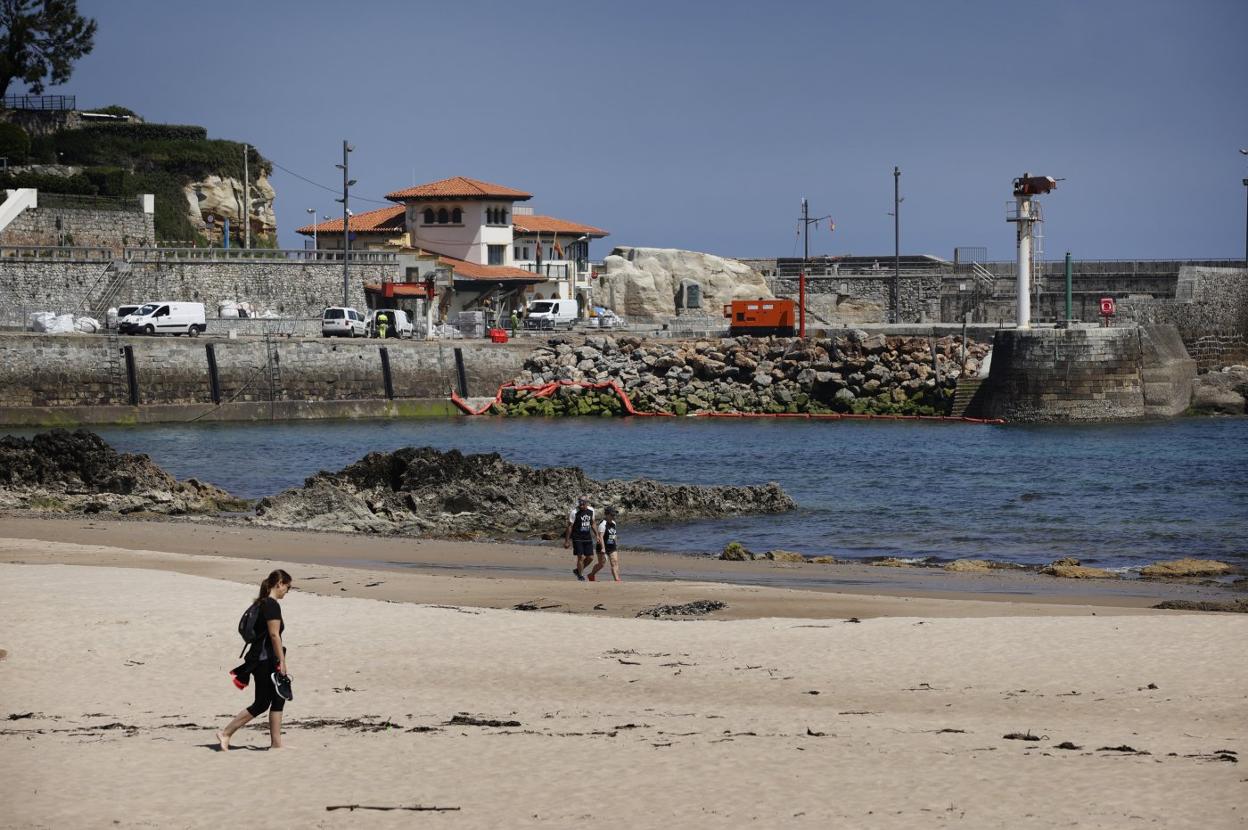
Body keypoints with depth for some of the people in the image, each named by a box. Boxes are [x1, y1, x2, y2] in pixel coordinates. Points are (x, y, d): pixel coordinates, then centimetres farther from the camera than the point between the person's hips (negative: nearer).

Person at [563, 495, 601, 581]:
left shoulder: (591, 511, 5)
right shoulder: (574, 512, -13)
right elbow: (569, 526, -10)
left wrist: (597, 535, 13)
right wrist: (567, 541, -10)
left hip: (587, 538, 6)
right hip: (577, 538, -6)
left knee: (590, 557, 5)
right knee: (581, 557, -9)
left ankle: (577, 570, 26)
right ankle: (580, 575, 9)